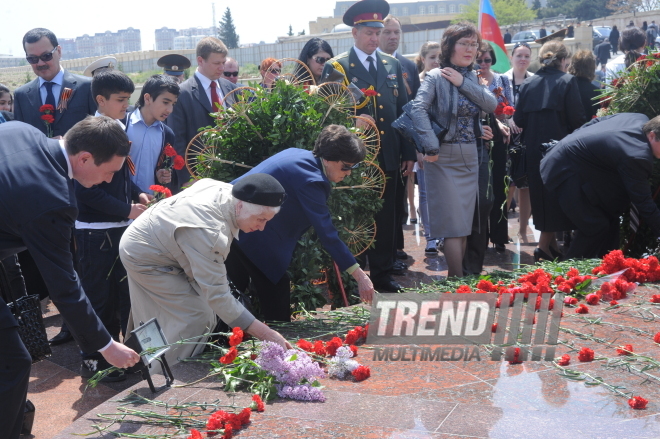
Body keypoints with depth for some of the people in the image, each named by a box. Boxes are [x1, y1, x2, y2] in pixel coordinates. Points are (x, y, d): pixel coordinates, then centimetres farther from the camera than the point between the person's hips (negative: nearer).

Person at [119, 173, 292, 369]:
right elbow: (217, 294, -40)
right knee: (197, 317, -12)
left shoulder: (226, 190, -14)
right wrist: (267, 335, -41)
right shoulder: (208, 230, -41)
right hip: (145, 259, -9)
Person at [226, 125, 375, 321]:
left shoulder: (299, 155, 7)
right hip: (250, 234, -10)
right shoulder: (310, 180, -21)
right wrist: (360, 276, -21)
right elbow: (327, 234, -23)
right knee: (277, 290, -1)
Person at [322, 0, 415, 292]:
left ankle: (383, 274, 21)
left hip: (388, 158, 4)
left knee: (386, 219, 9)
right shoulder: (336, 68, -2)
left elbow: (403, 111, 12)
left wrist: (408, 153, 9)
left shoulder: (393, 65, 12)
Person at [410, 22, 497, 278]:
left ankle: (456, 279, 21)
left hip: (470, 158, 7)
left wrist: (463, 83, -9)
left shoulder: (472, 78, 12)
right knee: (453, 223, -5)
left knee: (465, 222, 11)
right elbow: (418, 110, -22)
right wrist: (431, 147, -28)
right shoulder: (436, 77, -9)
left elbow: (492, 105, -2)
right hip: (445, 158, -7)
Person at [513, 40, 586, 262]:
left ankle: (549, 242, 23)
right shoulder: (568, 81, -8)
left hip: (534, 150, 4)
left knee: (541, 194, 14)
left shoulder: (528, 83, 3)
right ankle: (545, 244, 1)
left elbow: (518, 119, 2)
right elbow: (577, 118, -12)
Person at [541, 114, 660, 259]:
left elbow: (596, 122, 12)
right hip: (566, 172, -10)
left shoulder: (641, 120, -3)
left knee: (610, 218, 12)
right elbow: (643, 203, -24)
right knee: (595, 226, -10)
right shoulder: (635, 155, -30)